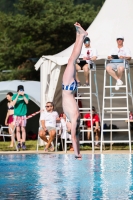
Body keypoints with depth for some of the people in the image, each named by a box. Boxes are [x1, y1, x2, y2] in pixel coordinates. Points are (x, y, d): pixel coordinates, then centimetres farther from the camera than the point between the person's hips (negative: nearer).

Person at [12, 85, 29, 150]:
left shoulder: (26, 95, 4)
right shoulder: (15, 95, 3)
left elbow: (27, 102, -11)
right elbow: (14, 103, -12)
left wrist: (23, 95, -17)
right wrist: (18, 95, -18)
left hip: (23, 115, 0)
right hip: (16, 115, 0)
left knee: (23, 129, -4)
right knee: (18, 130, 0)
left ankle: (23, 143, -5)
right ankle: (19, 143, 2)